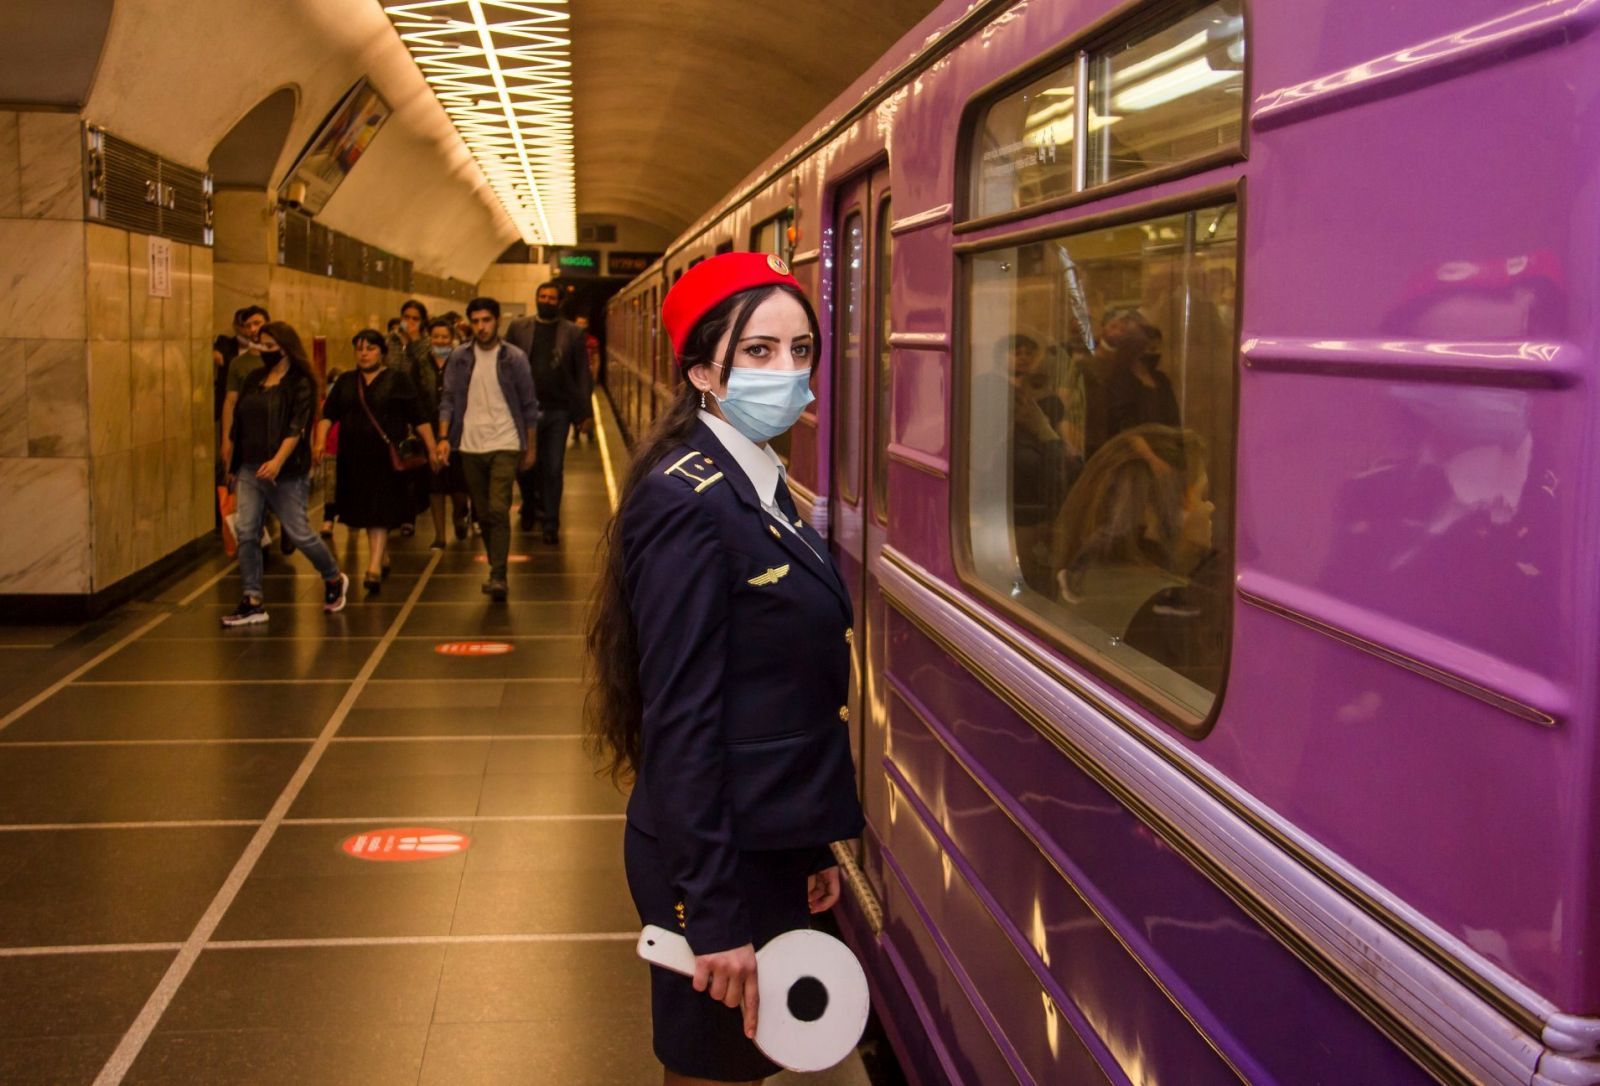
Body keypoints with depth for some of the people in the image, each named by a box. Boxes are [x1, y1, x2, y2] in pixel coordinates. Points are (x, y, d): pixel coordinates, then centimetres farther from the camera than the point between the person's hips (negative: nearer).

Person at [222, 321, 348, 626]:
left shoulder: (300, 384, -7)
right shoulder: (254, 380, 12)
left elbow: (296, 428, -18)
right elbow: (238, 423, 17)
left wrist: (278, 461, -30)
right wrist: (232, 464, 17)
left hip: (286, 473, -6)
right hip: (250, 469, 6)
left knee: (299, 534, -1)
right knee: (246, 533, -3)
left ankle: (335, 580, 24)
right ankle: (253, 602, 3)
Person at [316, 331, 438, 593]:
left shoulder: (398, 380, 0)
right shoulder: (346, 382, 12)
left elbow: (419, 417, -2)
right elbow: (328, 413, 5)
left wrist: (432, 449, -7)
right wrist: (321, 442, -11)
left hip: (387, 458, -5)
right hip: (354, 458, 5)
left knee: (380, 514, -11)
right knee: (366, 513, 14)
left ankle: (374, 568, -17)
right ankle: (382, 558, 30)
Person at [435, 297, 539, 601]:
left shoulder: (514, 358, -1)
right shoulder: (459, 357, 4)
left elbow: (529, 405, 5)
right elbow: (448, 399, 6)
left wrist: (530, 448, 6)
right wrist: (444, 438, -6)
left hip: (505, 445, -3)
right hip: (470, 447, 3)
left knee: (498, 510, -15)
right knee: (483, 513, 10)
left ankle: (498, 576, -14)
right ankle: (496, 568, 23)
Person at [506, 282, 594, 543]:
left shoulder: (573, 333, 3)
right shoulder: (518, 327, 5)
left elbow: (583, 373, 2)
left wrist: (583, 411, -3)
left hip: (558, 411, -1)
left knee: (553, 470, 2)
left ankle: (551, 525, 10)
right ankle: (529, 507, 36)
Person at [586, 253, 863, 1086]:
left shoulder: (757, 485, 9)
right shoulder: (688, 503, -20)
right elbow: (681, 721, -22)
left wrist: (812, 848, 15)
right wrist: (713, 915, -22)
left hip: (770, 844, 9)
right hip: (719, 860, -9)